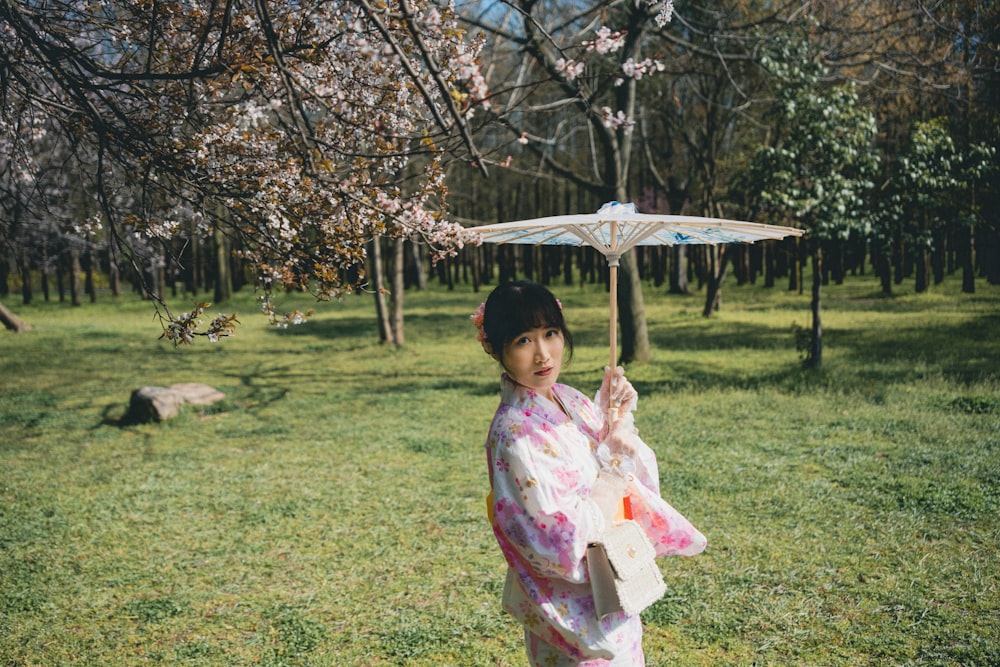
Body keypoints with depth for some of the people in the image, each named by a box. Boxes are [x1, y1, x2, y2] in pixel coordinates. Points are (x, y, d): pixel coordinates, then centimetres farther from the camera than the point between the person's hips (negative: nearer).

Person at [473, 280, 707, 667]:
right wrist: (615, 475, -18)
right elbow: (562, 537, -26)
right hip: (574, 609, -7)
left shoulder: (569, 400, -2)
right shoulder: (515, 434, -25)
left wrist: (619, 421, -12)